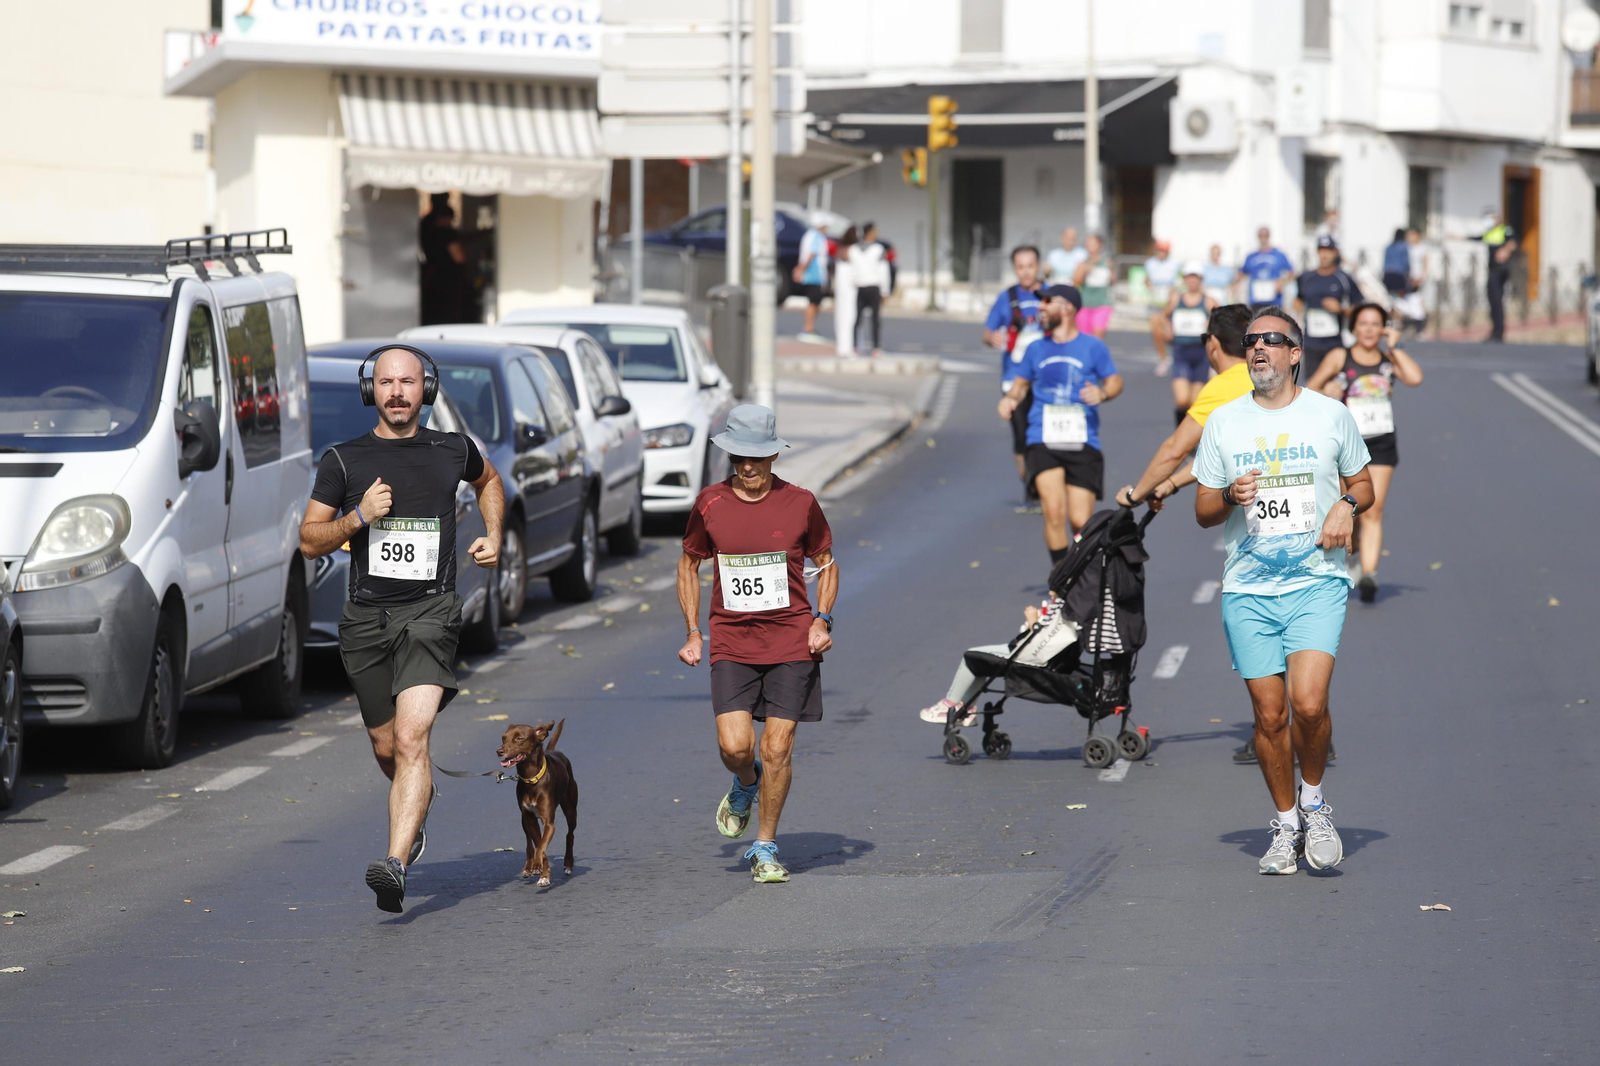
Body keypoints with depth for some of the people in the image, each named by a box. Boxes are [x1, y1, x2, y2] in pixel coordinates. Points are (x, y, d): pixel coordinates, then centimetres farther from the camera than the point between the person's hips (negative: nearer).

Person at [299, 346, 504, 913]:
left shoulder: (453, 451, 6)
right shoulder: (343, 460, 3)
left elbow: (488, 481, 30)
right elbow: (310, 540, 4)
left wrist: (493, 536, 15)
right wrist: (359, 516, -12)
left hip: (430, 611, -2)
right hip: (367, 617, 2)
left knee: (411, 739, -20)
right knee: (386, 748, 14)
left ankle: (396, 863, -30)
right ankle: (419, 808, 49)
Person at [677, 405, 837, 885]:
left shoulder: (800, 503, -1)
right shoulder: (710, 503, 1)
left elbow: (826, 564, 11)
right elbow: (689, 564, 14)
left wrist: (822, 620, -4)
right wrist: (692, 633, 7)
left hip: (791, 643, -1)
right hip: (731, 643, 1)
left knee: (777, 750, -2)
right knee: (735, 746, -12)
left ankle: (765, 849, 14)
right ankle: (745, 787, 25)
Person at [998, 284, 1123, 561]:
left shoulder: (1093, 346, 4)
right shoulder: (1036, 349, 13)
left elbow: (1115, 381, 9)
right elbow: (1022, 383, 24)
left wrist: (1103, 393, -13)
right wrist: (1010, 398, 2)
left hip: (1083, 445, -1)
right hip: (1043, 443, 1)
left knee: (1081, 521, -5)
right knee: (1054, 512, -19)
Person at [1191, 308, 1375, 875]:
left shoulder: (1330, 414, 5)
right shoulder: (1223, 422, 8)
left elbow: (1362, 484, 16)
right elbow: (1203, 512, 11)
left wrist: (1347, 505, -6)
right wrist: (1230, 497, -11)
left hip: (1317, 580, -2)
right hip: (1248, 589, 2)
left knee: (1308, 703, -18)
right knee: (1270, 714, 1)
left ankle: (1314, 801, 7)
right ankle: (1285, 824, 18)